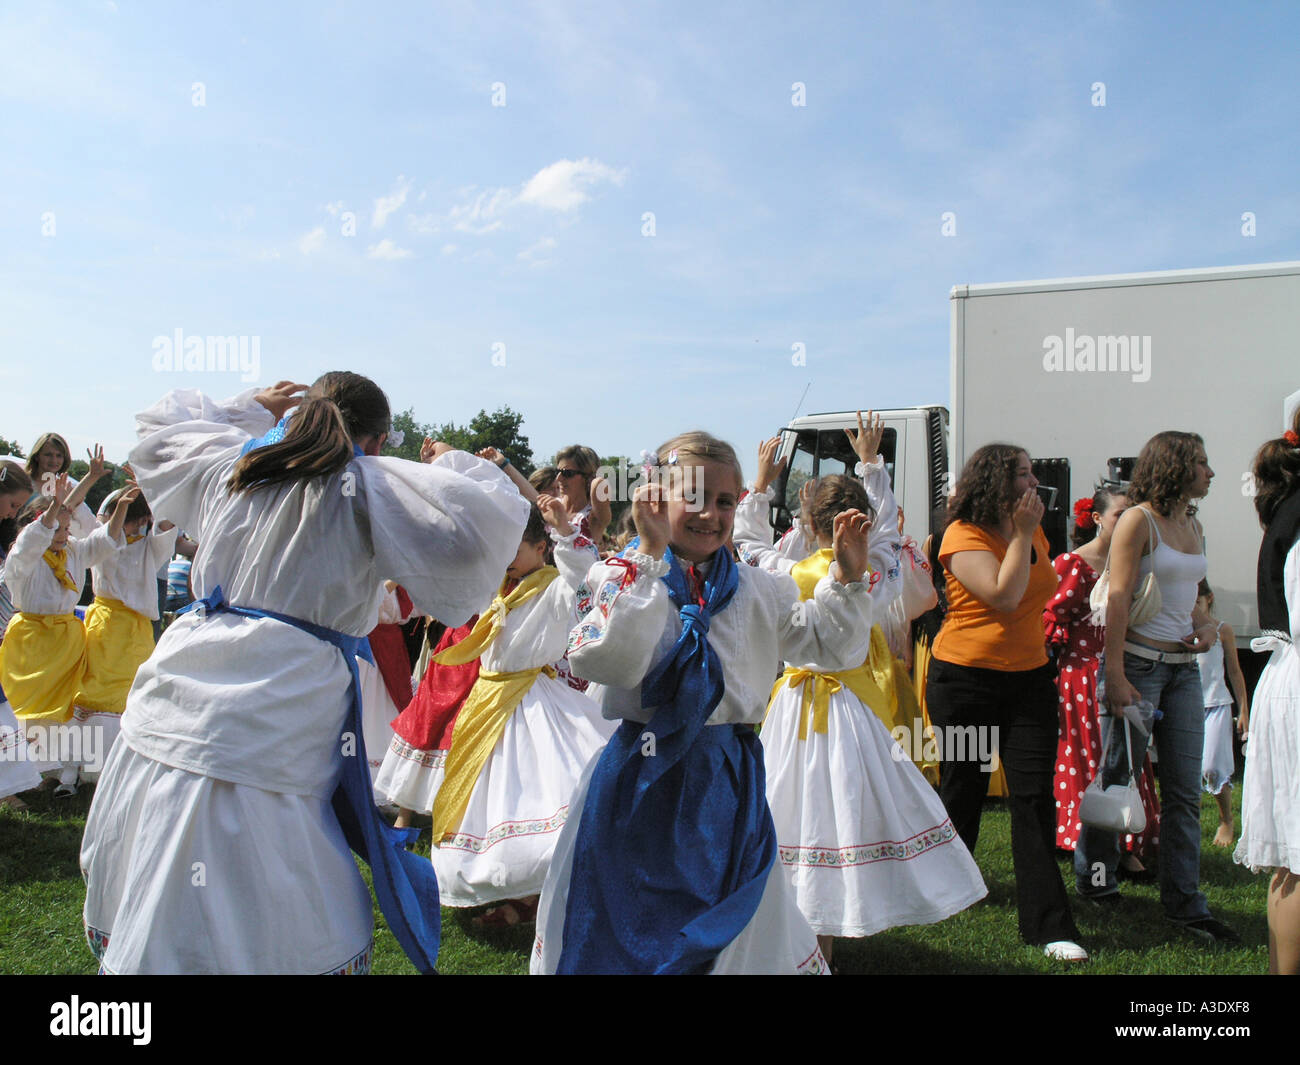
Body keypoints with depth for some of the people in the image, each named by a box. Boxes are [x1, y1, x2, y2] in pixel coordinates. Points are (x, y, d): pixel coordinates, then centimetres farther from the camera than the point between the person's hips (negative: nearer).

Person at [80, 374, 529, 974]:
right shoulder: (370, 487, -4)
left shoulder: (228, 463, 14)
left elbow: (159, 428, 35)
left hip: (158, 720, 7)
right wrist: (455, 465, 5)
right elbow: (481, 524, -13)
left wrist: (249, 407, 39)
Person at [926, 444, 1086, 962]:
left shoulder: (1034, 534, 11)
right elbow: (1003, 595, -24)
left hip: (1028, 676, 5)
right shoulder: (964, 535, -11)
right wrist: (1022, 533, -17)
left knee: (1034, 794, -3)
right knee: (962, 789, 9)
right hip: (965, 679, -5)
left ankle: (1048, 925, 2)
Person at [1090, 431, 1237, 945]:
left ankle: (1184, 903, 16)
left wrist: (1207, 624, 2)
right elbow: (1118, 599, -14)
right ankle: (1094, 879, 19)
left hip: (1184, 667, 7)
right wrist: (1114, 675, -20)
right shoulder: (1138, 520, -8)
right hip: (1141, 662, -7)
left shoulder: (1192, 524, 15)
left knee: (1185, 789, 7)